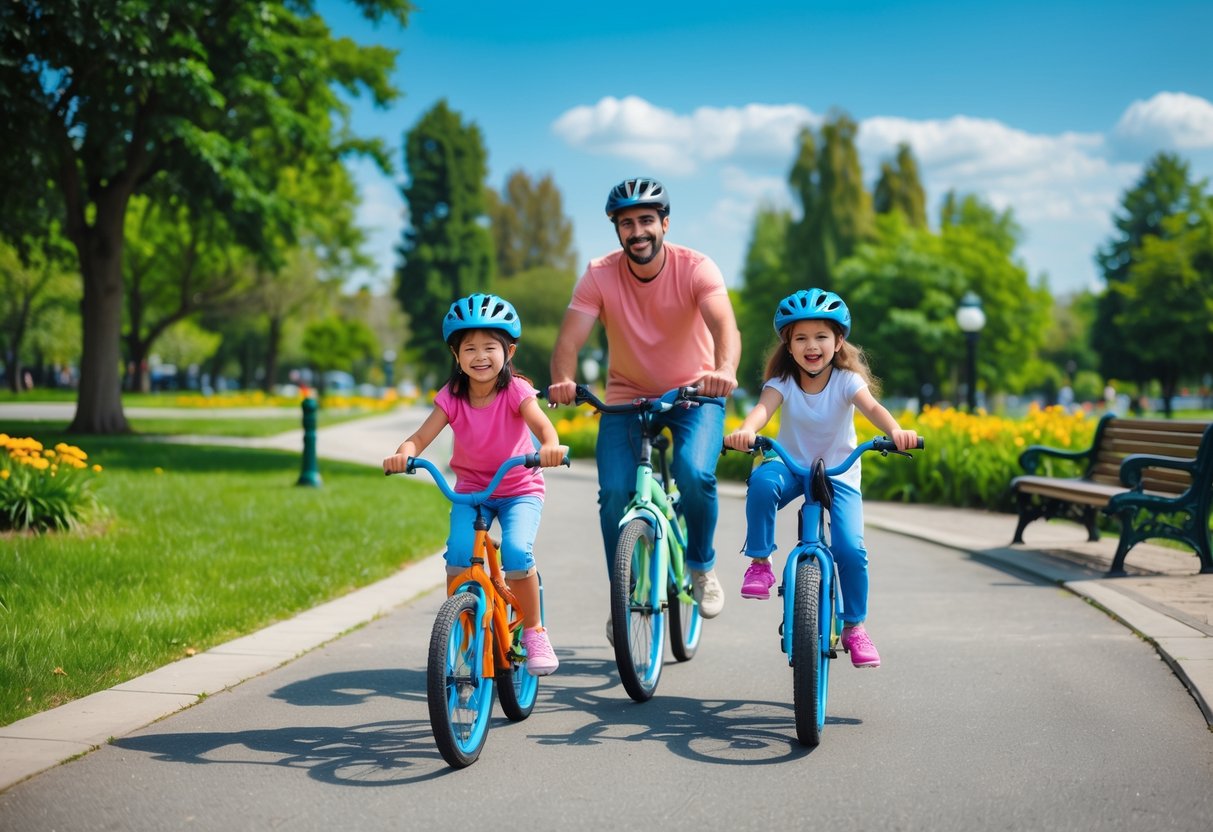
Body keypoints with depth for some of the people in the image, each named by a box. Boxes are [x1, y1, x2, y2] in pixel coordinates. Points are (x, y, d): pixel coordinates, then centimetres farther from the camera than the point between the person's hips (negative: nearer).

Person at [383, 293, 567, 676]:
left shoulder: (515, 390, -16)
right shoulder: (452, 396, -9)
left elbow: (540, 422, -34)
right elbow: (420, 437, -18)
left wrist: (551, 445, -57)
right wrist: (402, 454, -42)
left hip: (520, 490, -2)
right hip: (470, 490, 2)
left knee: (516, 552, -26)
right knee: (458, 552, -23)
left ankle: (534, 632, -4)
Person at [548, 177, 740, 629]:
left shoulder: (696, 268, -18)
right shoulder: (600, 275, -14)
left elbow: (724, 324, -36)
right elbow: (570, 337, -24)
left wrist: (724, 370, -57)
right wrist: (563, 380, -47)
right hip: (626, 396, 2)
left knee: (695, 475, -27)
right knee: (615, 493, -17)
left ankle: (702, 566, 3)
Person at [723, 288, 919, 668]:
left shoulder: (846, 380, -12)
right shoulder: (782, 382, -11)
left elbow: (871, 406, -31)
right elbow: (764, 407, -31)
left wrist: (895, 431, -53)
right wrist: (744, 431, -55)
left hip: (839, 473, 0)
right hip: (791, 466, 0)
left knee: (850, 548, -18)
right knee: (762, 482, -36)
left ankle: (854, 626, 5)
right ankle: (760, 562, -18)